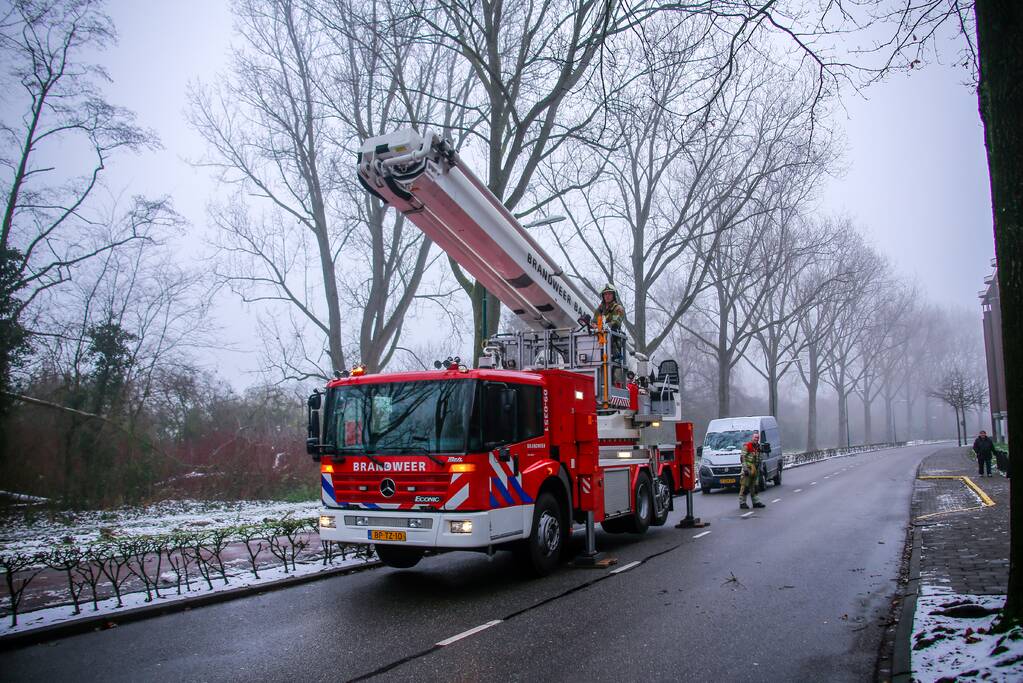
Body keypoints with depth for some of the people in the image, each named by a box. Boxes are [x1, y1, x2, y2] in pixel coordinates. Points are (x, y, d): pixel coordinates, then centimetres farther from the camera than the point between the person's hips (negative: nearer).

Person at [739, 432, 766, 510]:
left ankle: (755, 502, 21)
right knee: (745, 486, -7)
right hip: (748, 469, -8)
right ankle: (742, 503, -5)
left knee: (754, 486, 14)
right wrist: (745, 468, -22)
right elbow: (743, 458, -14)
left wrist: (759, 468, 21)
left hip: (755, 470, 8)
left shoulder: (758, 446, 16)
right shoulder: (746, 446, -8)